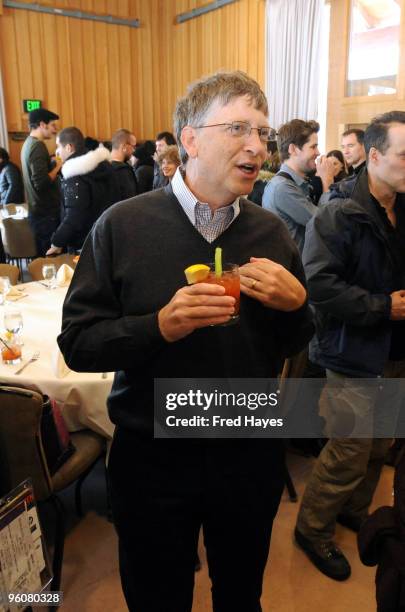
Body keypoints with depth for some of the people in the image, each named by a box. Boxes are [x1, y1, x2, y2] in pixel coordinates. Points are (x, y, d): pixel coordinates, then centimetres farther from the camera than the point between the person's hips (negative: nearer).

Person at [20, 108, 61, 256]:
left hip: (37, 210, 10)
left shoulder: (28, 143, 13)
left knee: (43, 256, 14)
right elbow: (41, 182, -25)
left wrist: (54, 164, 10)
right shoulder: (38, 146, -17)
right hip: (45, 212, -10)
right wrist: (58, 166, -13)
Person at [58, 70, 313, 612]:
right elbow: (77, 344, -12)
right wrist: (159, 326, -28)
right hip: (153, 460, -2)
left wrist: (295, 303, -15)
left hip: (252, 454, 3)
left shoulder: (272, 232, -2)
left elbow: (296, 344, 7)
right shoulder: (122, 226, -13)